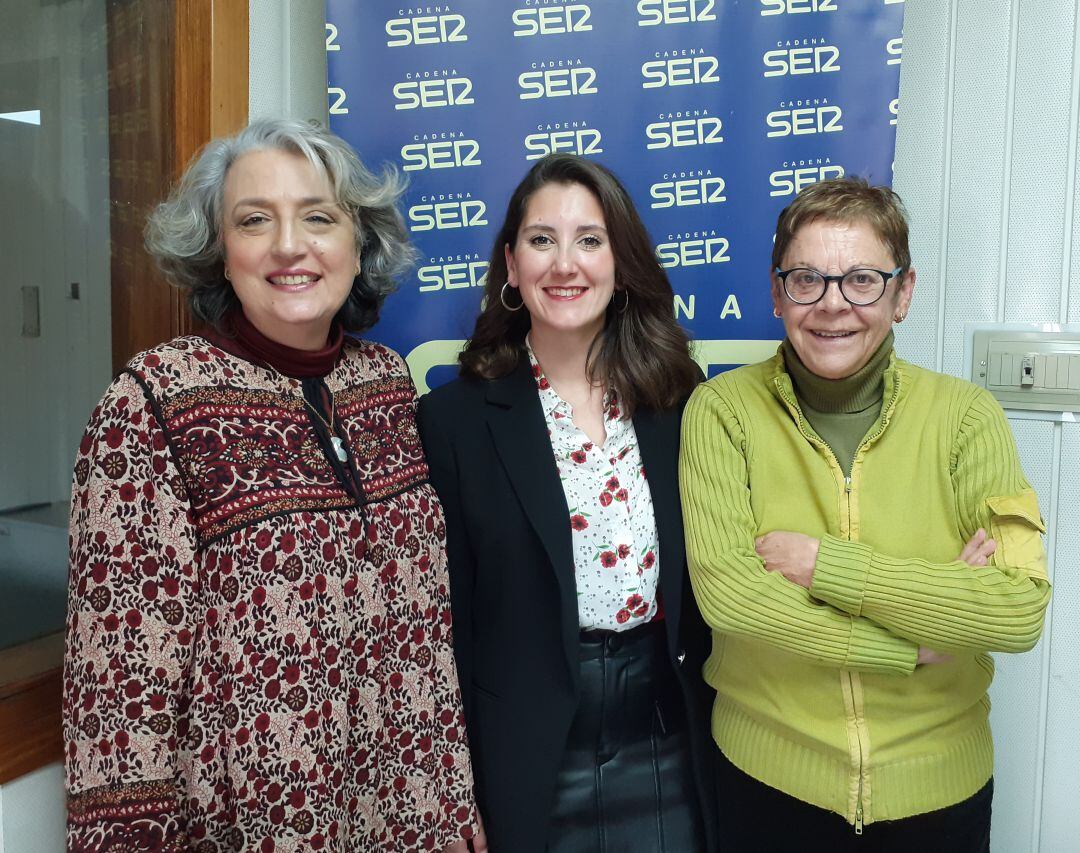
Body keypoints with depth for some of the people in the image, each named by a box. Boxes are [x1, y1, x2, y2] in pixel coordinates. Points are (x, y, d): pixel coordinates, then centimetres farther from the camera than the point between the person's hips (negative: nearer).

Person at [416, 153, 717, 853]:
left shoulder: (679, 402, 0)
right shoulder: (455, 418, -7)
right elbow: (450, 615, -5)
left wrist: (720, 737, 2)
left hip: (668, 756, 3)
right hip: (528, 761, -2)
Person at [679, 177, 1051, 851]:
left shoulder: (964, 415, -8)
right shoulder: (723, 410, -11)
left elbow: (1021, 611, -17)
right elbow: (723, 591, -21)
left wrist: (824, 563, -22)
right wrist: (918, 640, -17)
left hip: (938, 780, 2)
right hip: (768, 775, -1)